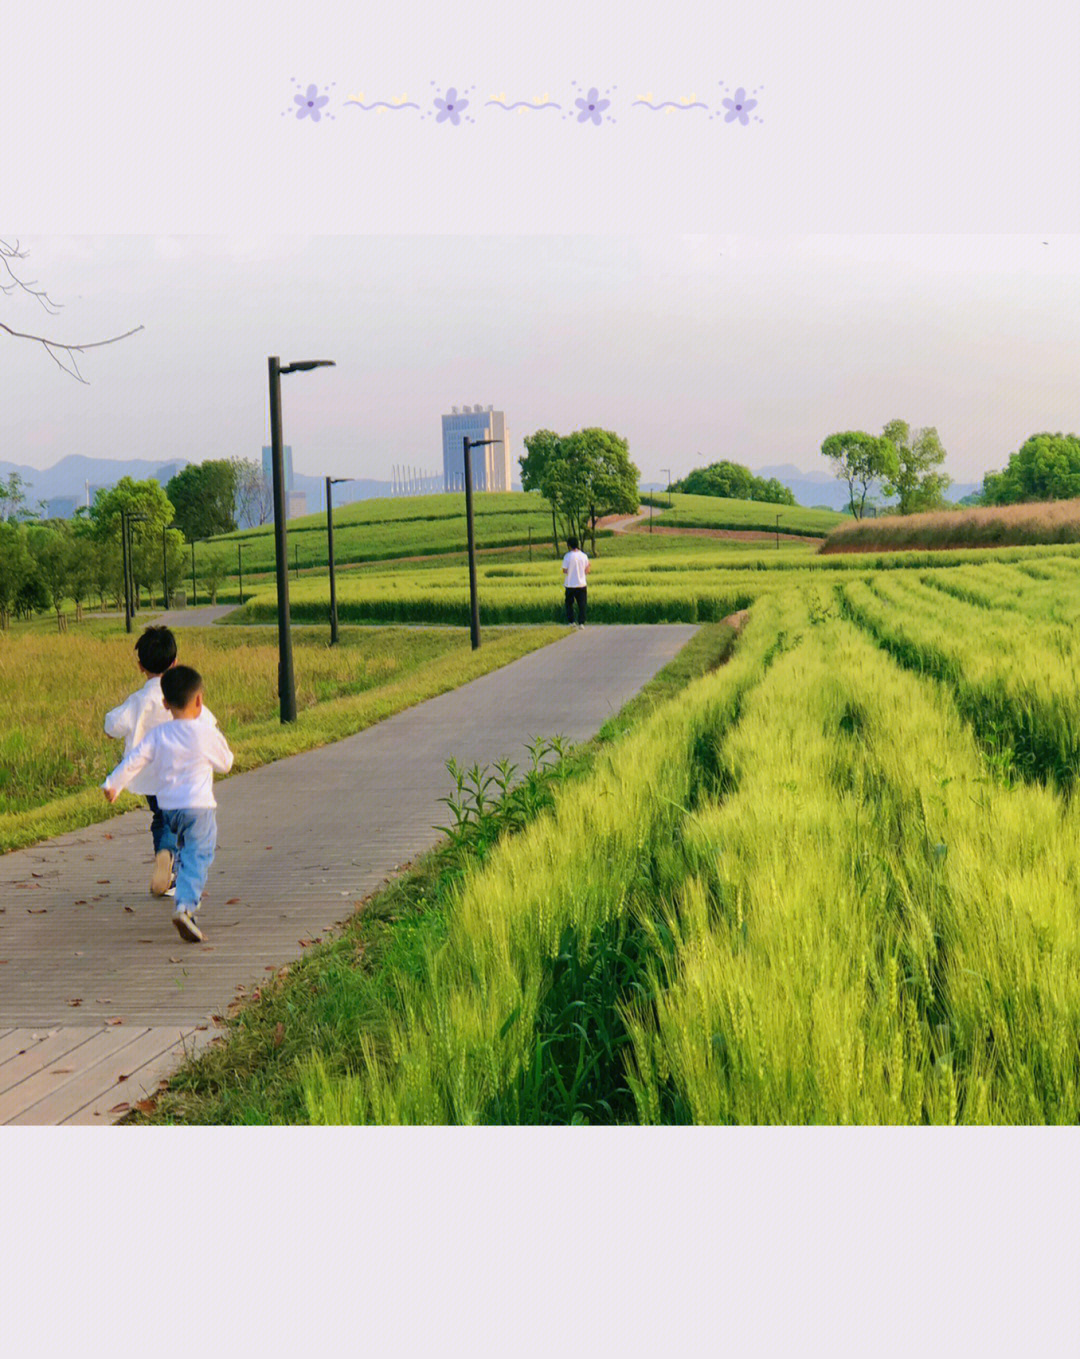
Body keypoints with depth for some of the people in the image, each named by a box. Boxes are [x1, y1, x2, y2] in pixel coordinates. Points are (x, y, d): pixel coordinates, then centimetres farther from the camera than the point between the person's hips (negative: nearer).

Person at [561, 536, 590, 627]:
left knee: (569, 603, 15)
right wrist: (589, 568, 25)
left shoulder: (567, 556, -11)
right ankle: (581, 622, -2)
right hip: (581, 584, 2)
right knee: (581, 604, 6)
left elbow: (565, 571, -10)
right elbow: (587, 571, 4)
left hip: (570, 585, -2)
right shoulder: (584, 556, -2)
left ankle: (571, 621, 12)